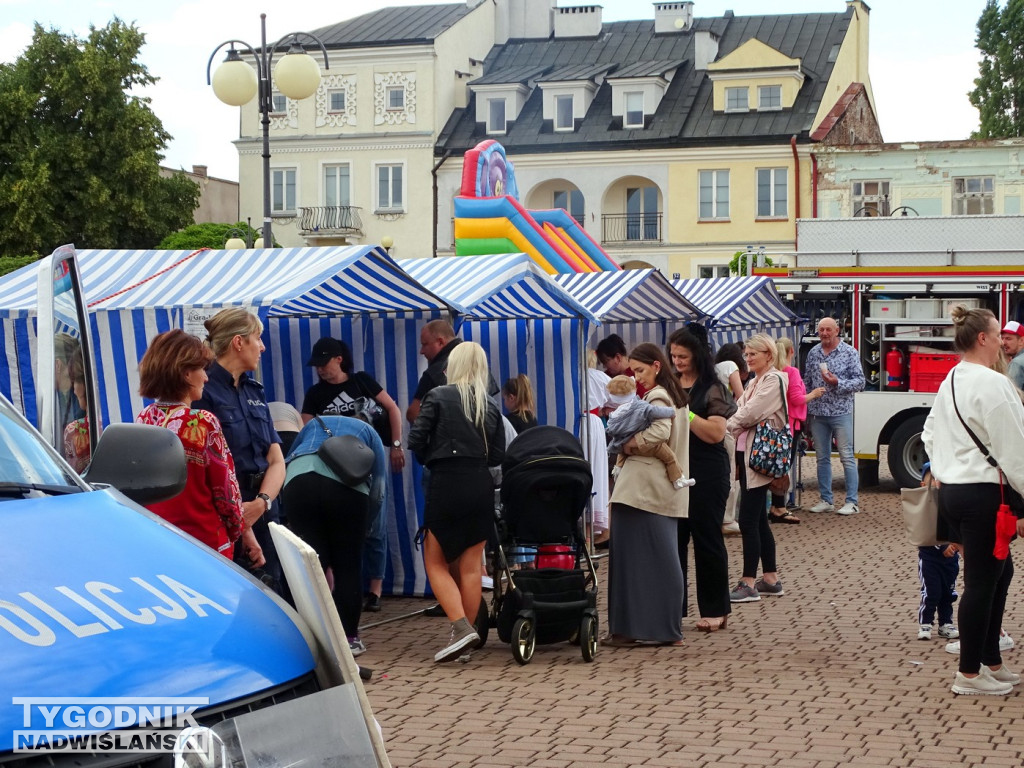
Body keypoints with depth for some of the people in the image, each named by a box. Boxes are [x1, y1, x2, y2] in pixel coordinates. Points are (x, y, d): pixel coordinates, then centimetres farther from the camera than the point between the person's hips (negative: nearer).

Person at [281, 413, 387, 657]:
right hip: (347, 484, -1)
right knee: (348, 567, 10)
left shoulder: (313, 424, 37)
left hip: (298, 479, 2)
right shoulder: (367, 431, 32)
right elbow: (379, 485, 22)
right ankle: (349, 638, 13)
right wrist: (361, 522, 37)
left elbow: (286, 461, 31)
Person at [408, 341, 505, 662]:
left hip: (446, 484, -4)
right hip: (481, 486, 4)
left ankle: (461, 628, -12)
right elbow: (498, 455, 7)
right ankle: (468, 635, 12)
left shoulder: (438, 396, -3)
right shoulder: (490, 405, 9)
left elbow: (416, 440, -8)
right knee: (470, 566, 9)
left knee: (436, 563, 5)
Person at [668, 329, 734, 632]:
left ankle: (715, 610, 13)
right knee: (672, 538, 7)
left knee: (707, 539, 3)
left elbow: (716, 432, -18)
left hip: (706, 474, -5)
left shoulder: (712, 390, -7)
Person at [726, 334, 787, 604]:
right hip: (745, 454, 9)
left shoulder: (774, 380, -10)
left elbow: (749, 413, -18)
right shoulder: (754, 383, 18)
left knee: (748, 520, -8)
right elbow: (739, 412, 11)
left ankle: (749, 583, -5)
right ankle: (771, 579, 19)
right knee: (758, 520, 12)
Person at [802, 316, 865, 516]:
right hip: (817, 413, 4)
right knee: (822, 458, 9)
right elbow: (807, 382, 15)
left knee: (847, 457, -4)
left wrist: (837, 383, -18)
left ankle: (852, 502, -2)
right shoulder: (813, 353, 10)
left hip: (841, 412, -4)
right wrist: (805, 406, 9)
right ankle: (826, 501, 16)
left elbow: (860, 381, -5)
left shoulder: (850, 353, -2)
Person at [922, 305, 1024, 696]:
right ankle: (970, 674, 9)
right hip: (983, 493, -10)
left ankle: (990, 662, 25)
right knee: (982, 581, 0)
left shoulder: (950, 382, 12)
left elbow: (930, 436, 20)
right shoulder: (992, 384, -17)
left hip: (952, 490, 10)